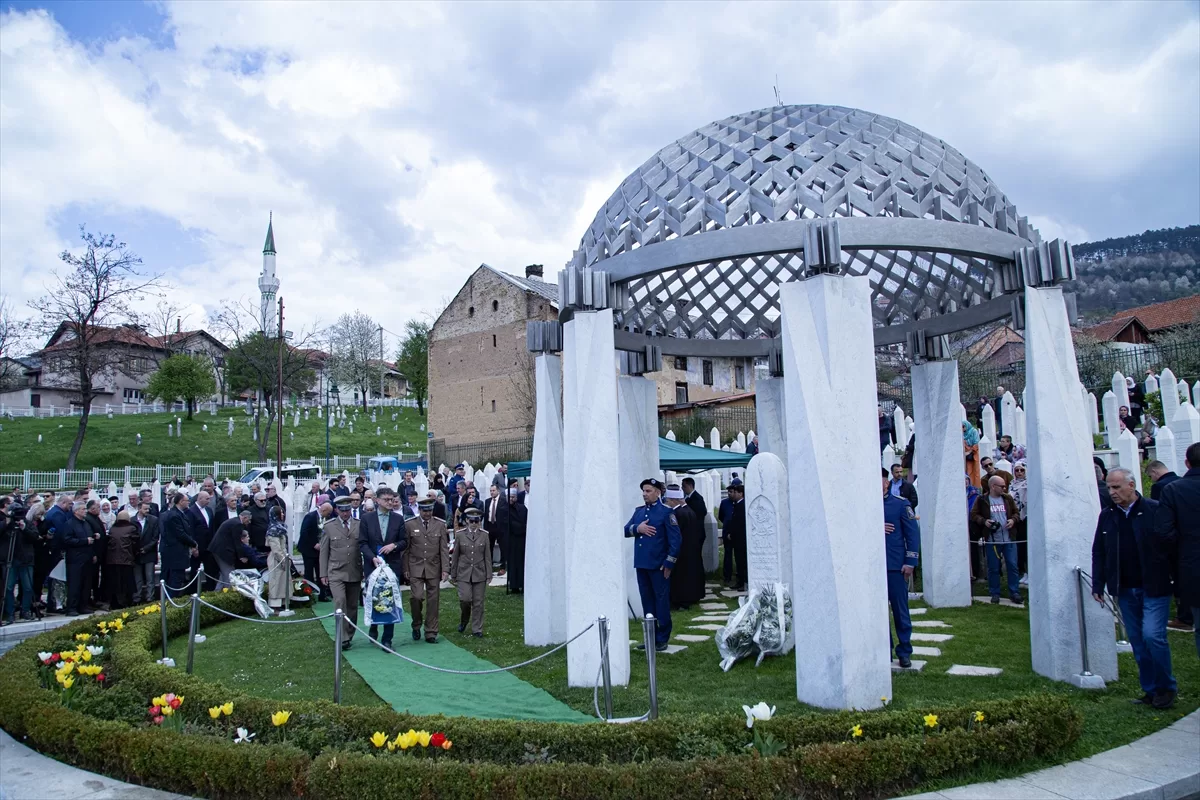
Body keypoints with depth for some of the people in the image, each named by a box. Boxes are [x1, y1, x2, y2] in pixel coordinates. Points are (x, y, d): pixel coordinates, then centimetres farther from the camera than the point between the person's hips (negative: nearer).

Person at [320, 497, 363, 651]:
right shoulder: (329, 527, 4)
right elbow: (324, 551, 6)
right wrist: (323, 574, 3)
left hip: (355, 573, 2)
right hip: (336, 573, -1)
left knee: (352, 606, 8)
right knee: (340, 602, -16)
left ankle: (349, 636, 22)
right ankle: (342, 638, -11)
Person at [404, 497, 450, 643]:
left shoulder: (440, 525, 3)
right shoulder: (409, 525, 1)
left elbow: (444, 549, 2)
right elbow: (405, 548, 3)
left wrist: (445, 569, -5)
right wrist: (405, 569, -2)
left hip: (434, 569, 1)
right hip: (415, 568, -1)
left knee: (433, 601, 3)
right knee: (417, 597, -13)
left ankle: (431, 632, 14)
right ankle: (416, 625, 13)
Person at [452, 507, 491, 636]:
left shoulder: (484, 535, 2)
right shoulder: (460, 535, 0)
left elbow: (487, 557, 3)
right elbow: (455, 556, 5)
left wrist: (489, 576, 1)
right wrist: (453, 575, 6)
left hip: (479, 574, 1)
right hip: (464, 573, -1)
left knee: (478, 602, 4)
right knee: (465, 599, -12)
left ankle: (477, 629, 15)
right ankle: (463, 621, 17)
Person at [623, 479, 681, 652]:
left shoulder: (666, 512, -8)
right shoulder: (638, 511, 12)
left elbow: (676, 539, -10)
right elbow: (626, 531, 9)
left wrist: (669, 563, -13)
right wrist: (637, 528, -12)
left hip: (659, 565, -6)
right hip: (641, 564, 6)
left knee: (661, 601, 3)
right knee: (647, 601, 12)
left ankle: (662, 639, 12)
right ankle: (651, 637, 22)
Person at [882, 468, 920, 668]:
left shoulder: (901, 504, 0)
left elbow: (913, 533, -2)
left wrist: (910, 562, -8)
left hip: (896, 566, -2)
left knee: (900, 609, 3)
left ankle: (904, 652, 14)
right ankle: (884, 650, 16)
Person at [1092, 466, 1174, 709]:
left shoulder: (1155, 510, -7)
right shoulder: (1107, 516, 7)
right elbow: (1098, 553, 9)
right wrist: (1098, 585, 5)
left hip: (1154, 587, -5)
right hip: (1125, 590, 5)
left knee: (1152, 635, -11)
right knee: (1137, 641, 8)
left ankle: (1166, 688, 9)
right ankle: (1150, 690, 19)